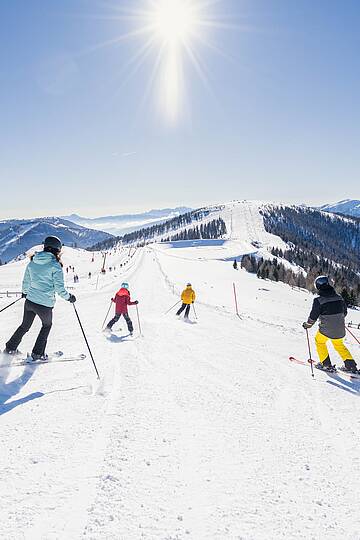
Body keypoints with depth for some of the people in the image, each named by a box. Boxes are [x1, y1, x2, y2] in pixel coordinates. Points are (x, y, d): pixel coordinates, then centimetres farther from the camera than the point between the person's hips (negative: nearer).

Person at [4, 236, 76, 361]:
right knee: (47, 325, 23)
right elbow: (59, 288, -14)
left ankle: (10, 348, 33)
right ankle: (38, 353, 25)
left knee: (25, 326, 26)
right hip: (45, 304, -5)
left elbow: (25, 282, 16)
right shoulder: (55, 265, -14)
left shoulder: (32, 262, 4)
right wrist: (69, 297, 4)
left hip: (30, 301, 5)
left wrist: (25, 292, 36)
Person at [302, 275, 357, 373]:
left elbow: (313, 317, -13)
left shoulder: (318, 301, -18)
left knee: (319, 341, 24)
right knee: (339, 345, 28)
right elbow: (345, 312, 11)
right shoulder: (339, 297, -3)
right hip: (340, 330, 5)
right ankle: (351, 365, 26)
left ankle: (326, 364, 24)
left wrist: (307, 324, 5)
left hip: (326, 330, -4)